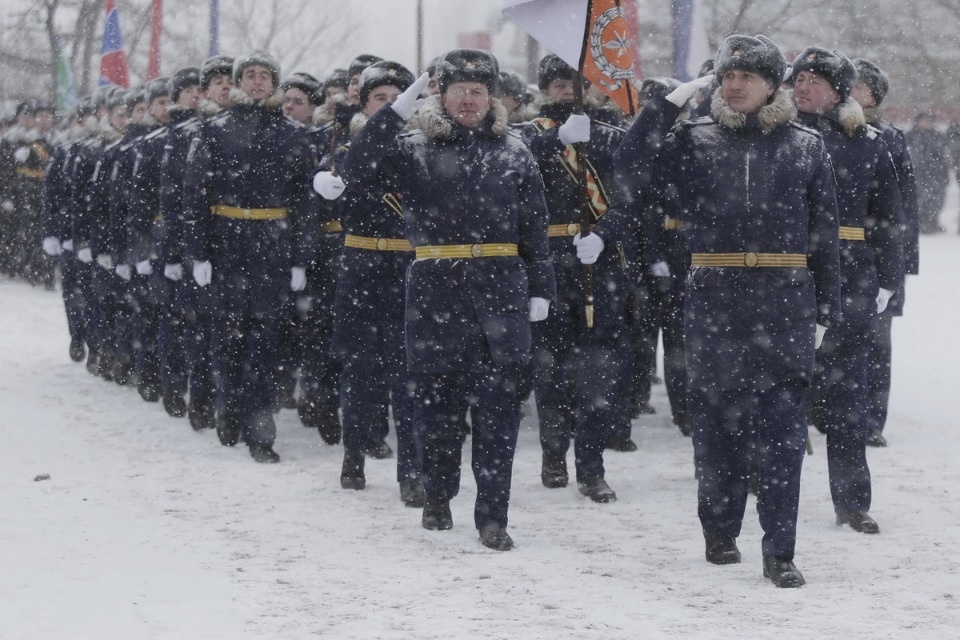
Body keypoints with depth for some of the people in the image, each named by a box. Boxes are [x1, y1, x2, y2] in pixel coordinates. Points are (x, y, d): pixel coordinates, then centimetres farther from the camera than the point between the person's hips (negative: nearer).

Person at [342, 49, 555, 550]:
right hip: (436, 292, 0)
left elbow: (535, 228, 11)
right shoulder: (414, 151, 6)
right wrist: (393, 114, -13)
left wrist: (540, 289, 5)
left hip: (500, 290, 0)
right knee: (437, 401, 7)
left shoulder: (513, 154, 10)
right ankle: (437, 498, 27)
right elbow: (358, 177, -9)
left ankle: (492, 517, -1)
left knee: (496, 407, -4)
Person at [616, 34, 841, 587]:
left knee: (782, 431, -5)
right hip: (714, 302, 1)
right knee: (716, 423, 7)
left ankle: (780, 552, -3)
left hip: (784, 303, -1)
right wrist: (670, 103, -10)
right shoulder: (694, 141, 6)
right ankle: (721, 534, 23)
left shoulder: (806, 147, 6)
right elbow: (634, 171, -8)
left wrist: (824, 311, 5)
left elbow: (824, 236, 8)